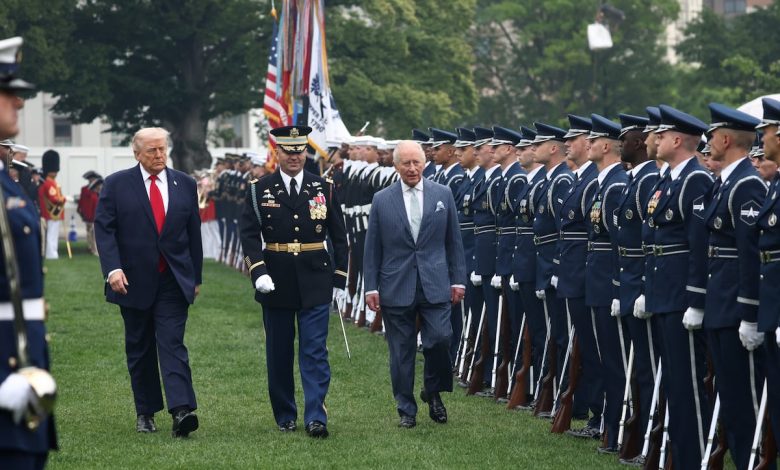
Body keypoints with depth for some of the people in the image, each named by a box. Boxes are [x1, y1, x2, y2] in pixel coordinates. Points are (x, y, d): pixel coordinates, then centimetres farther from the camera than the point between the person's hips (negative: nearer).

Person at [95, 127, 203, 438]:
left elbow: (194, 233, 12)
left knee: (172, 343, -12)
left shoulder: (184, 185, 7)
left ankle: (181, 410, -22)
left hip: (174, 280, 0)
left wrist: (196, 277, 11)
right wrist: (113, 268, -17)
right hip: (134, 280, 0)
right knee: (139, 349, 9)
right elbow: (104, 228, -4)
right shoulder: (116, 185, 1)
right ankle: (145, 413, 18)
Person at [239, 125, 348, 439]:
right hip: (276, 282, 1)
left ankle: (316, 418, -8)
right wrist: (258, 272, -16)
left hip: (315, 282, 0)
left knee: (315, 351, -6)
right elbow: (249, 235, -2)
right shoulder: (259, 190, 2)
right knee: (279, 353, 8)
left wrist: (340, 279, 4)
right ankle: (285, 415, 20)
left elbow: (339, 236, 9)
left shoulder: (324, 188, 5)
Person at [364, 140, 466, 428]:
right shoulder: (382, 200, 3)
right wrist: (371, 287, 1)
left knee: (439, 339, -12)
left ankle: (433, 392, 14)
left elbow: (454, 241, 9)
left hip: (435, 285, 0)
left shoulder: (443, 195, 5)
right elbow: (372, 248, 5)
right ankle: (406, 410, 15)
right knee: (401, 351, 4)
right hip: (396, 288, 0)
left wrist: (458, 280, 5)